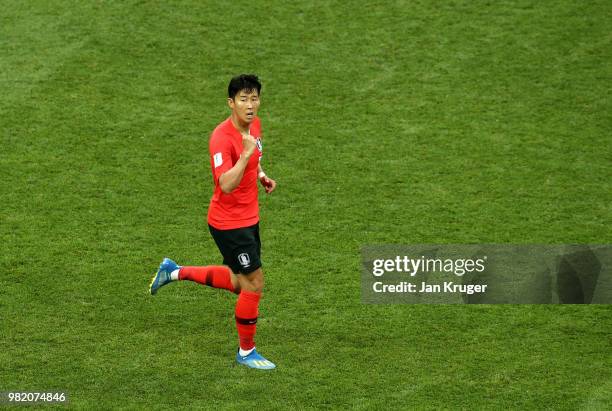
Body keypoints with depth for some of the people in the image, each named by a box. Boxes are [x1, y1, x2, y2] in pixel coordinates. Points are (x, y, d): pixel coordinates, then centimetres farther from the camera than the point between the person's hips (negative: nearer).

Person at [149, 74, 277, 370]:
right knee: (254, 283, -3)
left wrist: (262, 176, 5)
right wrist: (246, 153, -42)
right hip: (229, 221, -9)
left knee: (239, 282, 19)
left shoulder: (255, 125, 2)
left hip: (248, 218, 9)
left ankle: (175, 272, 33)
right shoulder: (222, 137, -25)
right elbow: (226, 185, -34)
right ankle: (246, 351, 14)